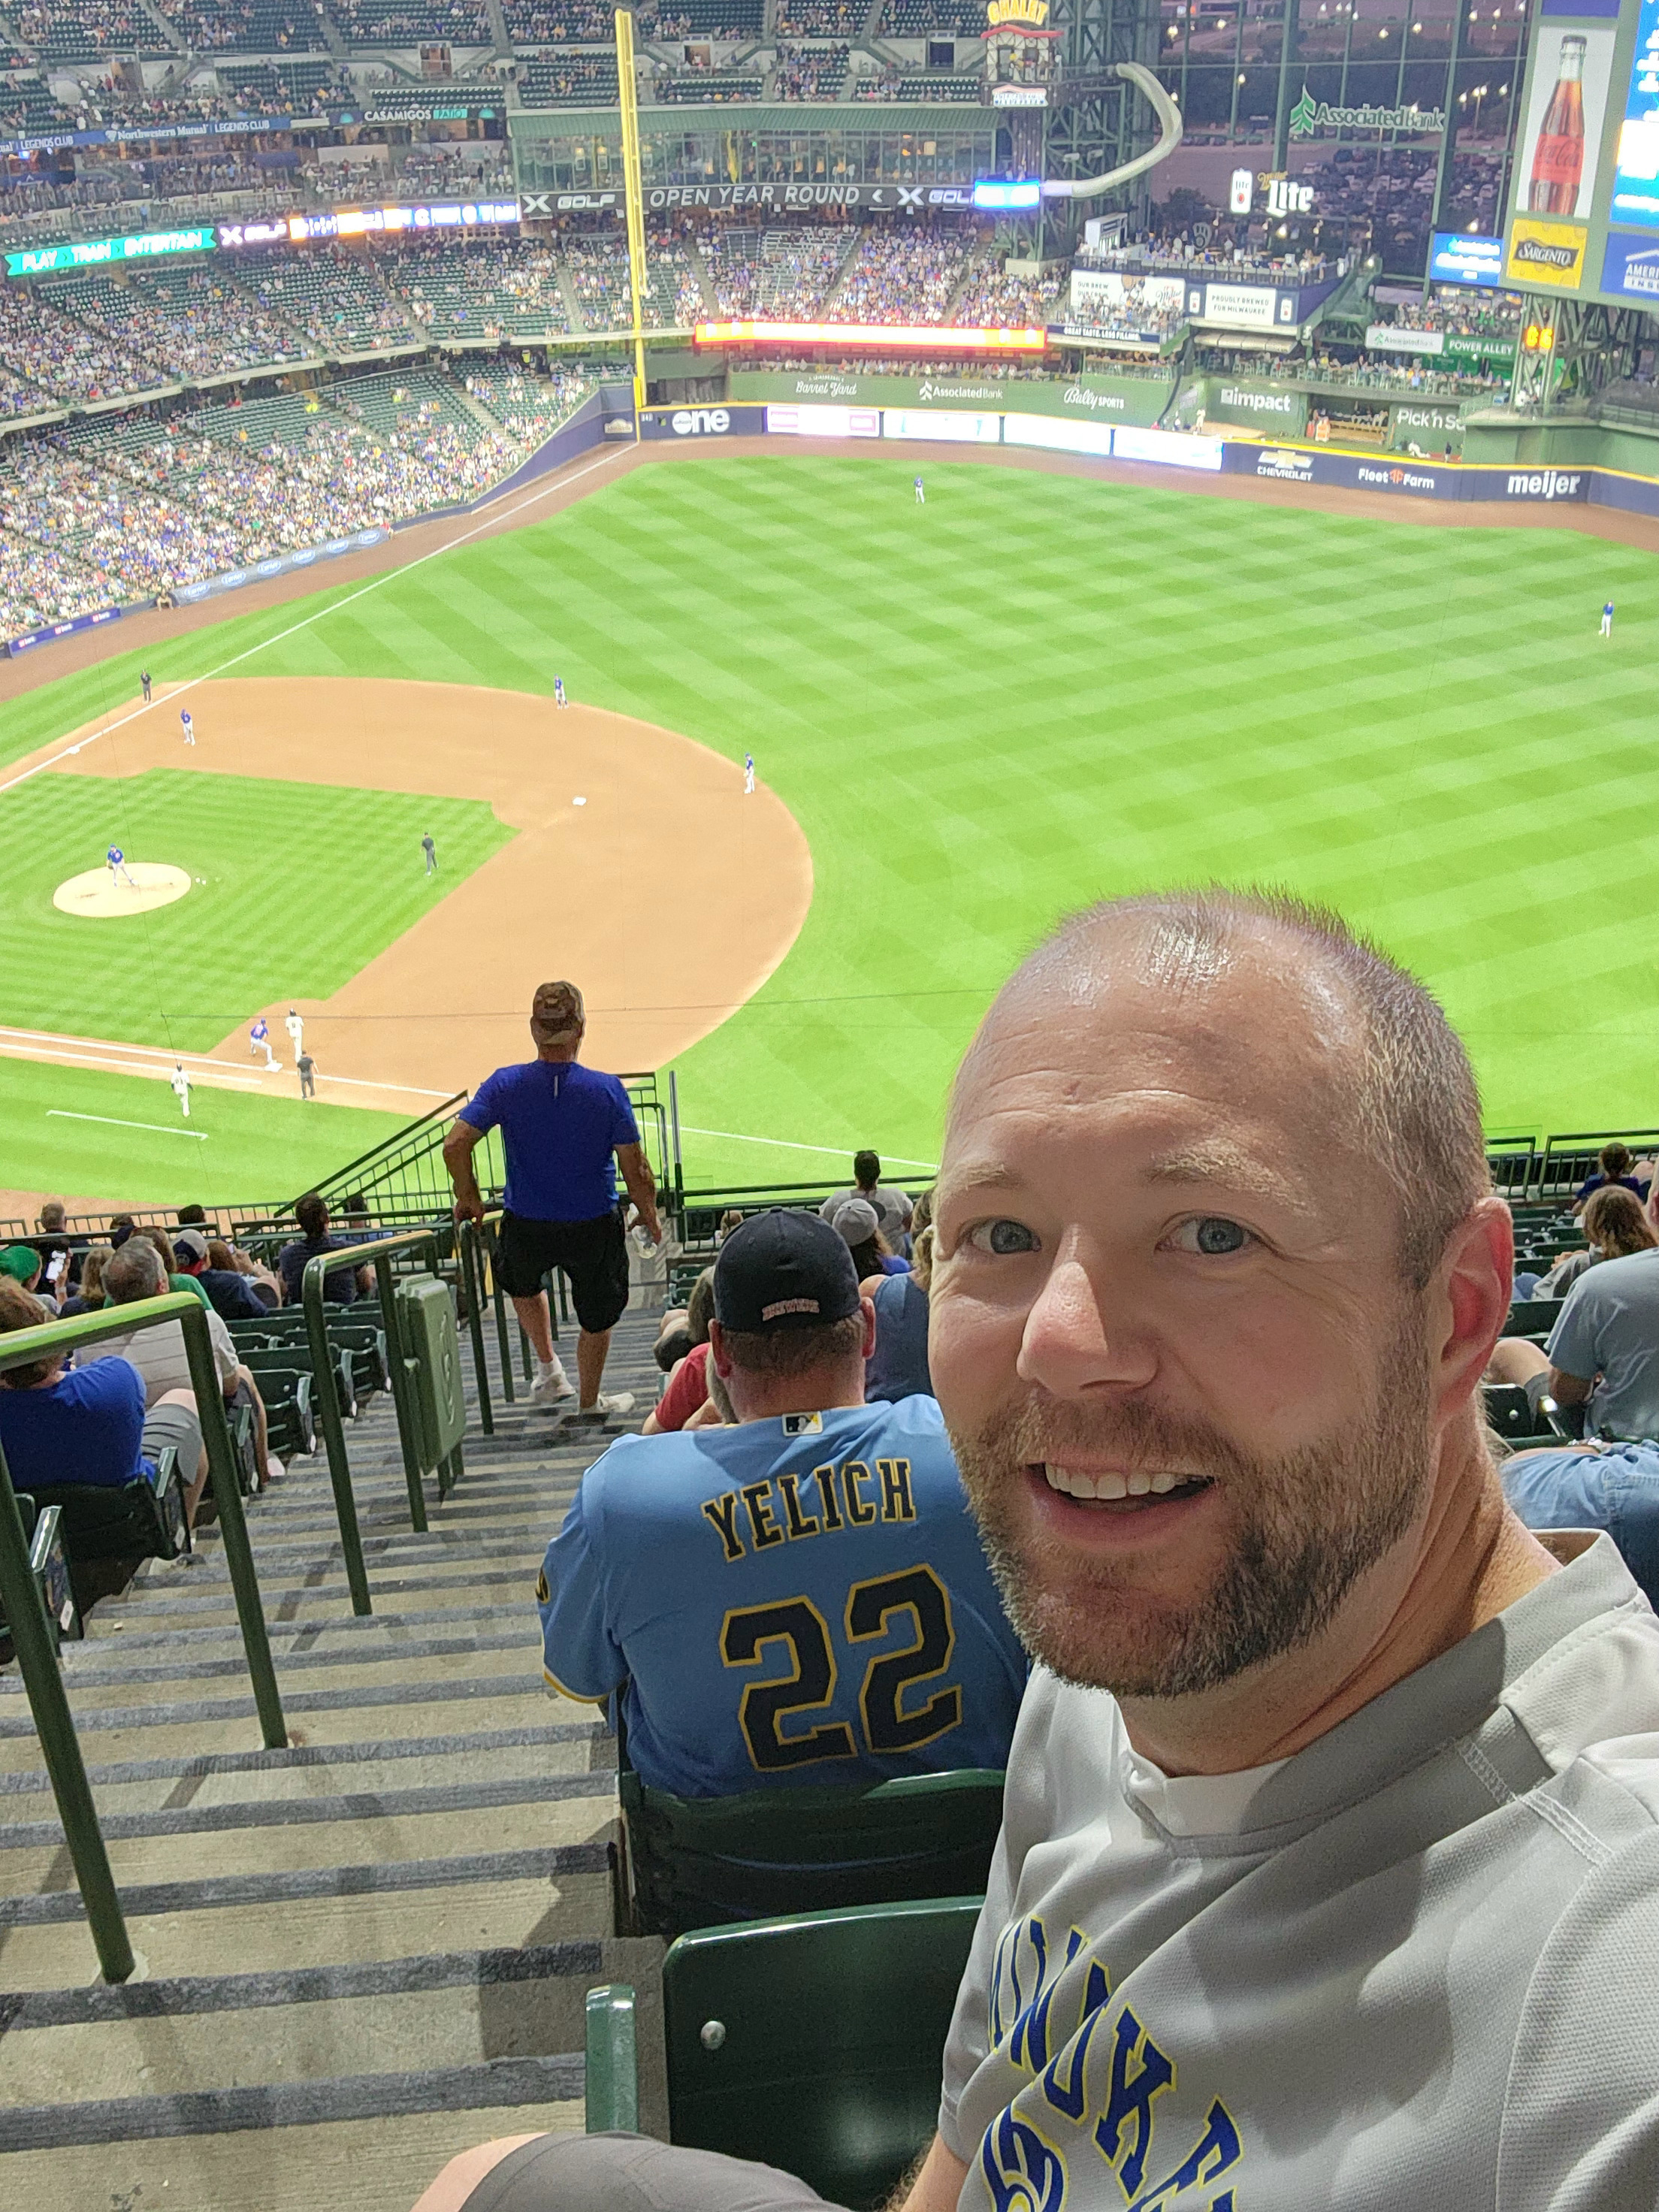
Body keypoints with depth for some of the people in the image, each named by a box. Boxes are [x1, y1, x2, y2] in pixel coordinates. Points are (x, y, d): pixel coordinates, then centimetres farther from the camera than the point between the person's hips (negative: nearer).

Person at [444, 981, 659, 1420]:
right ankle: (590, 1402, 40)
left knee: (523, 1283, 36)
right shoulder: (607, 1089, -17)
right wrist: (650, 1219, 3)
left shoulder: (505, 1084, -14)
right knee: (597, 1315, 23)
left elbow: (455, 1144, -17)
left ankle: (549, 1367, 33)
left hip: (526, 1225, 1)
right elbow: (636, 1170, -14)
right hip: (594, 1225, -1)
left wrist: (469, 1200, 0)